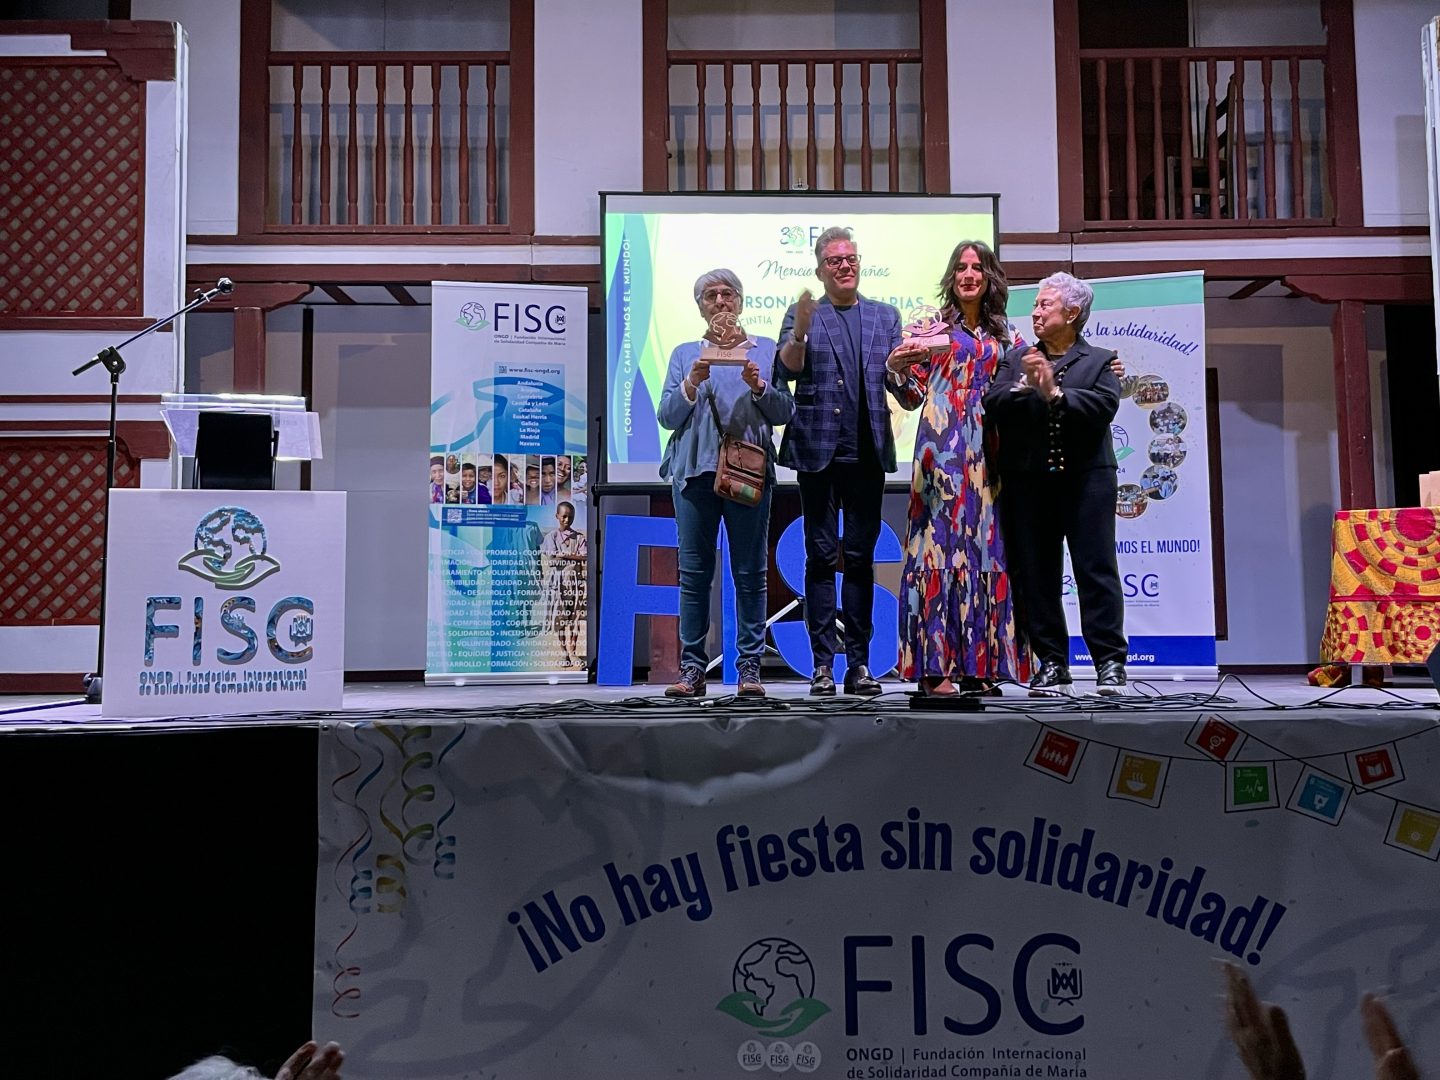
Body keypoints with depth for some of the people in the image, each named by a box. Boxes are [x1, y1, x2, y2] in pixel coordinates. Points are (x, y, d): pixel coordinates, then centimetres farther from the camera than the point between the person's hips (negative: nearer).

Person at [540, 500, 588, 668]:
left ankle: (573, 653, 4)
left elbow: (585, 557, -6)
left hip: (575, 579, 2)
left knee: (575, 616, 0)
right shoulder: (551, 537, 2)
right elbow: (550, 560, -10)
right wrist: (574, 558, -8)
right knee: (559, 617, 2)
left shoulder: (579, 537, 8)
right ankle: (564, 652, 11)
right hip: (558, 580, -2)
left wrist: (563, 555, -11)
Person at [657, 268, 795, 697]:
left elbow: (785, 412, 8)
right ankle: (692, 668, 3)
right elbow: (667, 417, 8)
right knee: (694, 572, -1)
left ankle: (750, 666, 4)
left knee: (750, 573, -1)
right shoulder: (684, 354, 17)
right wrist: (692, 383, -7)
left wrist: (759, 386, -9)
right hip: (695, 469, 1)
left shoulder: (764, 349, 15)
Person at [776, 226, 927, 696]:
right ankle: (823, 664, 4)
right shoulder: (805, 314, 7)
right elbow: (787, 371, -7)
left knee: (861, 557, 5)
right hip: (818, 449, -2)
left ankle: (859, 662, 9)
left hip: (868, 451, 2)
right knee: (821, 556, 0)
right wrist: (799, 332, -24)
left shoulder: (885, 315, 15)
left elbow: (896, 380, 9)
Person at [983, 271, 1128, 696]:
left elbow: (1105, 405, -10)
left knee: (1096, 569, -3)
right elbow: (991, 405, 2)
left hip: (1085, 478, -3)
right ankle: (1052, 664, 13)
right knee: (1035, 575, 4)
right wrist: (1023, 386, -14)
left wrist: (1056, 393, -16)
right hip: (1027, 481, 3)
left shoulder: (1099, 361, 8)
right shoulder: (1016, 358, 15)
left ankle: (1110, 663, 3)